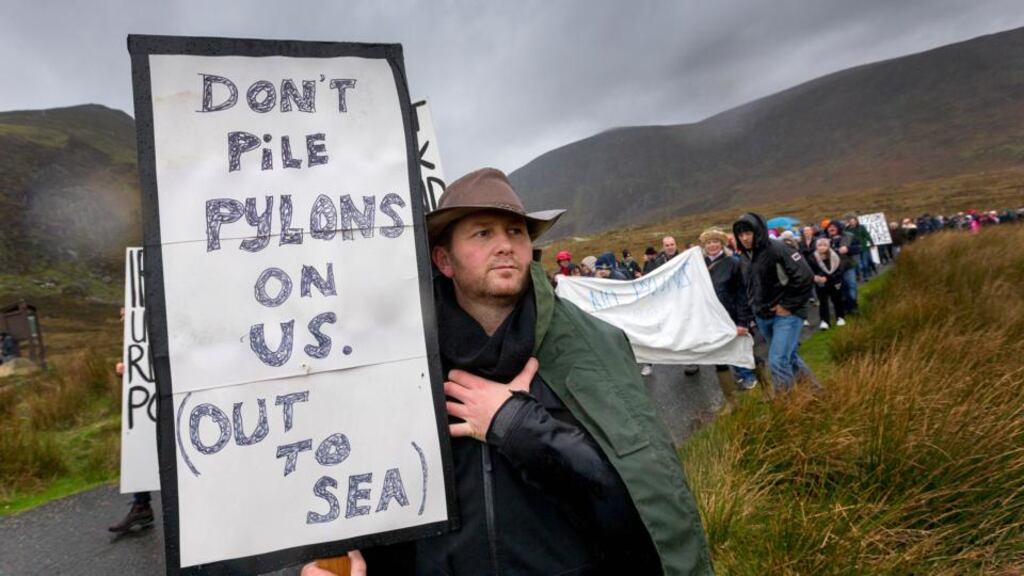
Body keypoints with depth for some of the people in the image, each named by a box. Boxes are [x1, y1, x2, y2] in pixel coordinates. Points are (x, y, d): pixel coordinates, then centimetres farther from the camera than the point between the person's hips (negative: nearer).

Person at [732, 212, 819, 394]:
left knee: (777, 361, -15)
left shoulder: (777, 249, -16)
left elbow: (805, 277, -20)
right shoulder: (748, 256, 8)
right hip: (763, 317, 8)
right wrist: (755, 306, 10)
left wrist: (788, 306, -16)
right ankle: (813, 387, 34)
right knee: (790, 358, 18)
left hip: (785, 315, -8)